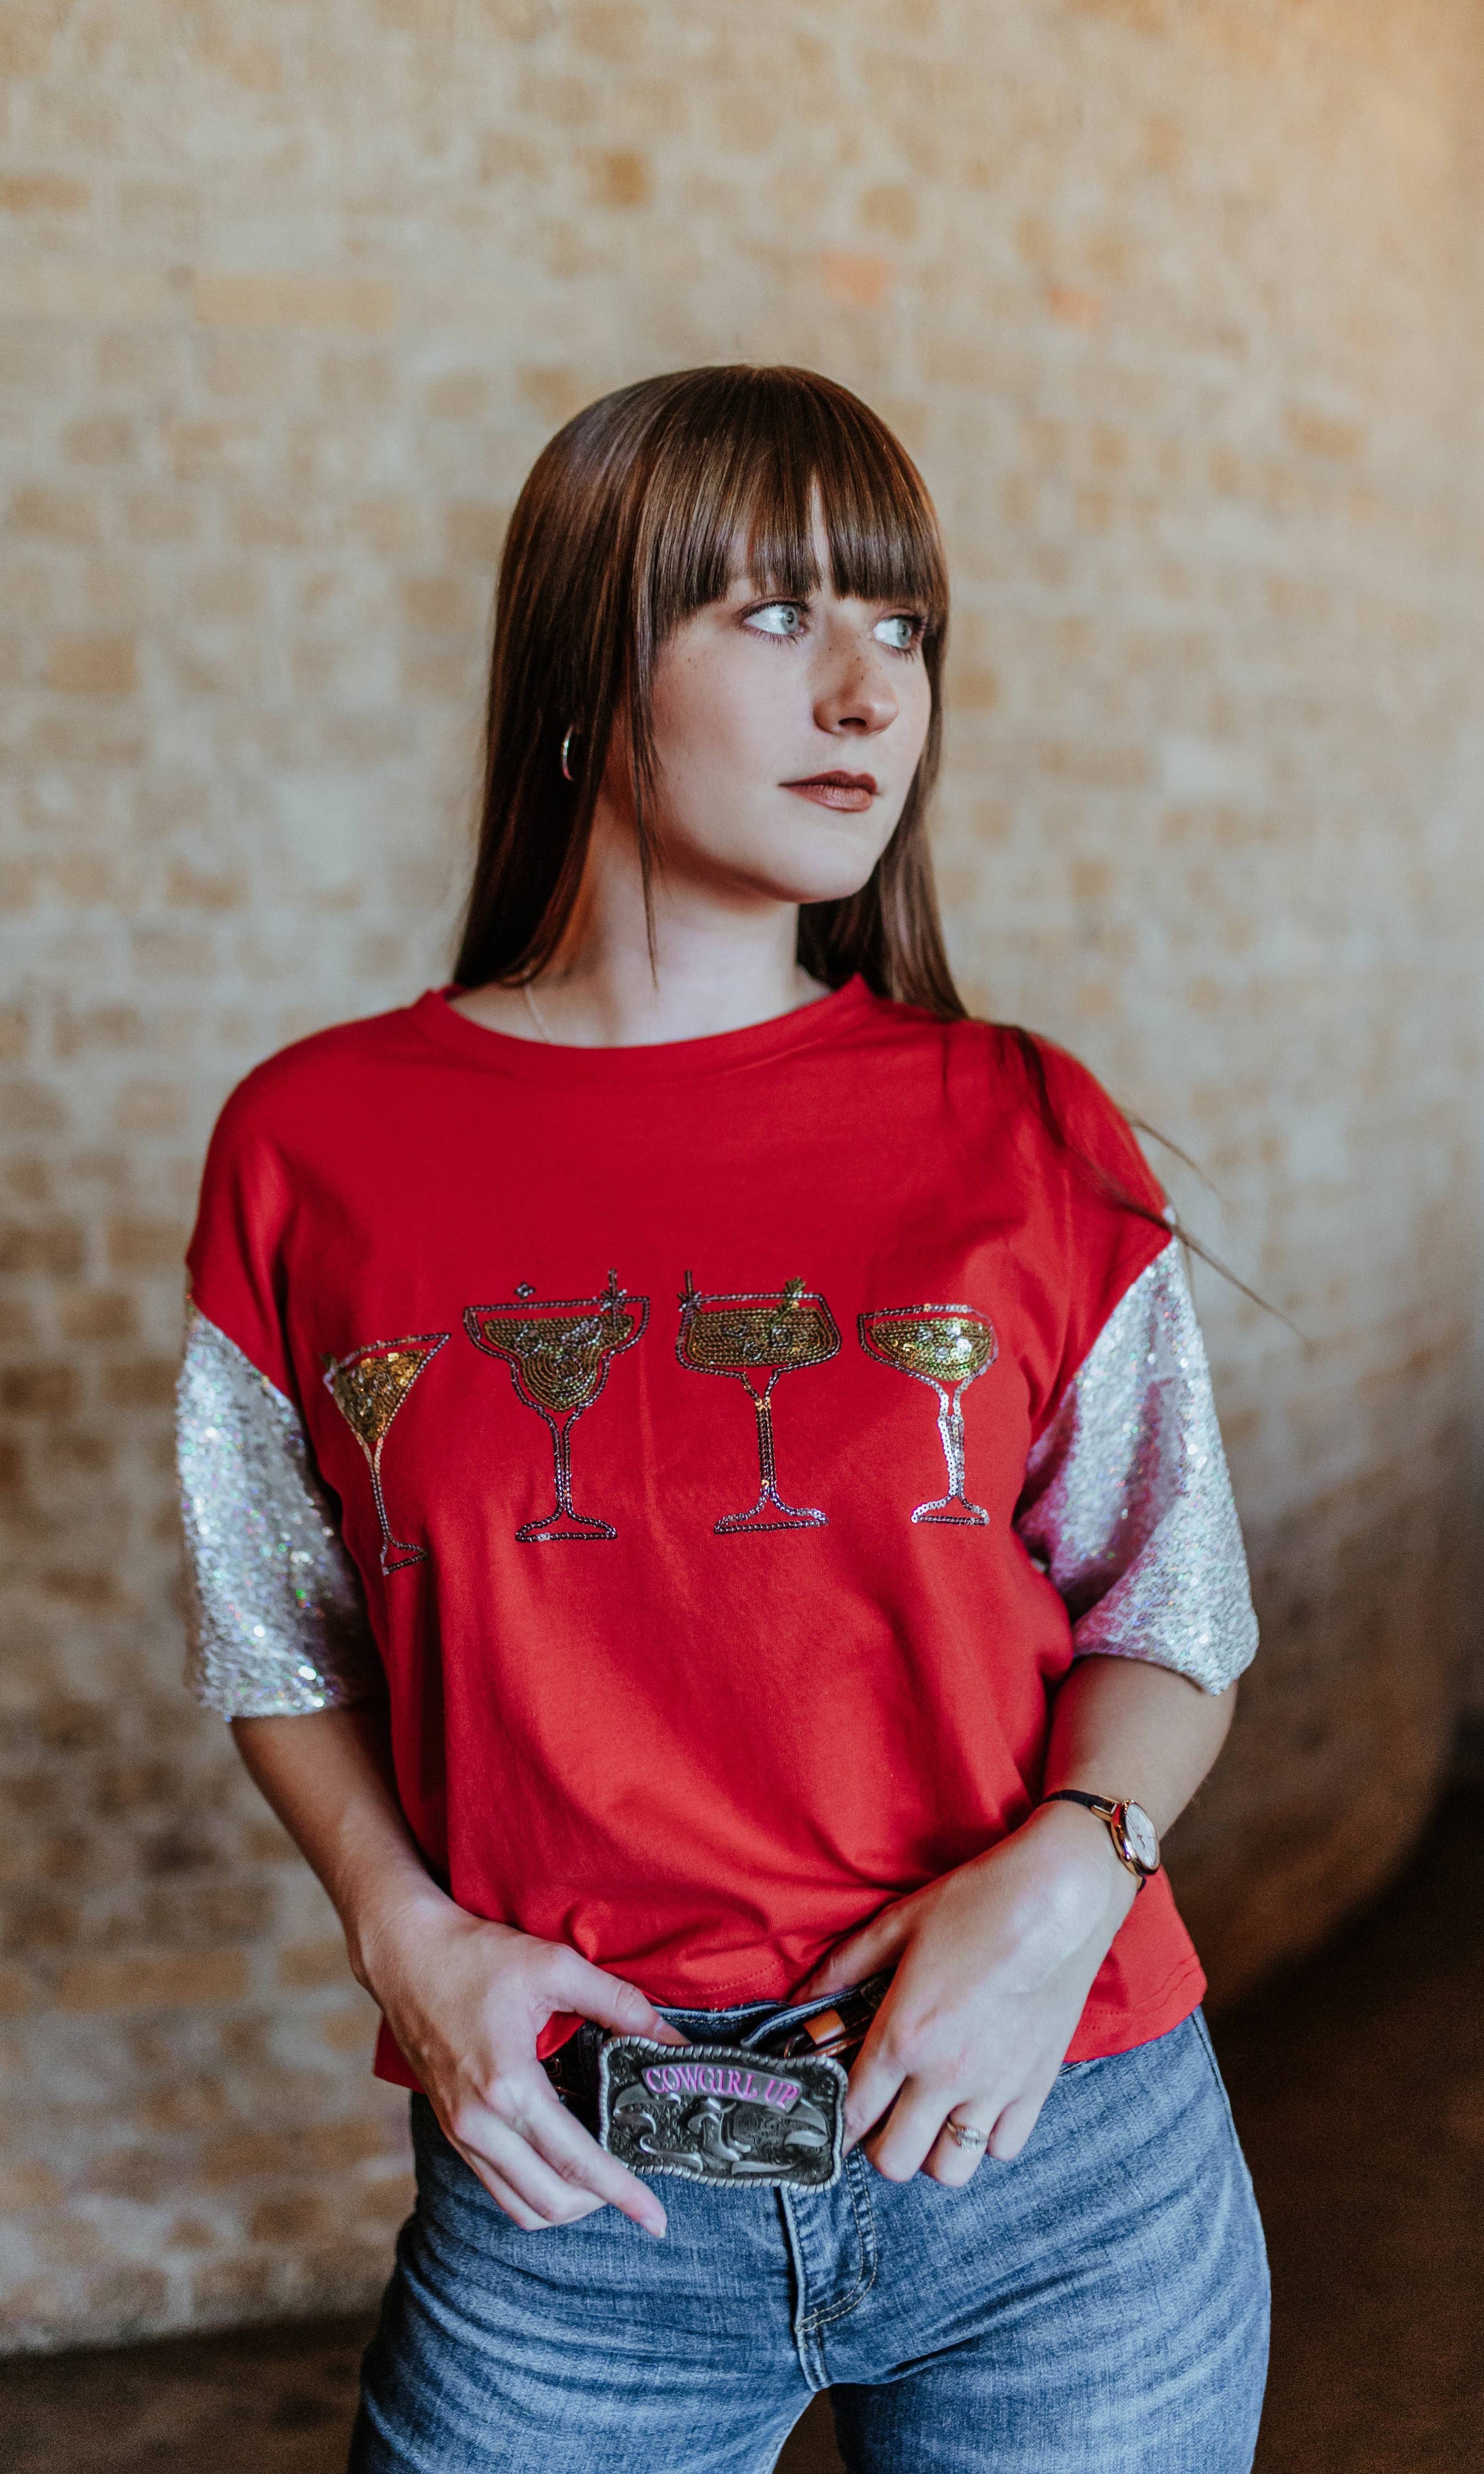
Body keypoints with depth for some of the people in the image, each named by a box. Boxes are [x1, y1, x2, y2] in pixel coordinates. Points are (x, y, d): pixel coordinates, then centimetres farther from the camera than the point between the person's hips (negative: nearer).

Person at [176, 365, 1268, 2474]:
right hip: (564, 2192, 0)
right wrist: (408, 1935, -9)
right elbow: (285, 1648, 6)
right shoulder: (318, 1152, -5)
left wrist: (1069, 1866, -14)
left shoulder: (1025, 1140, -4)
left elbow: (1169, 1622, 3)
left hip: (1062, 2166, 1)